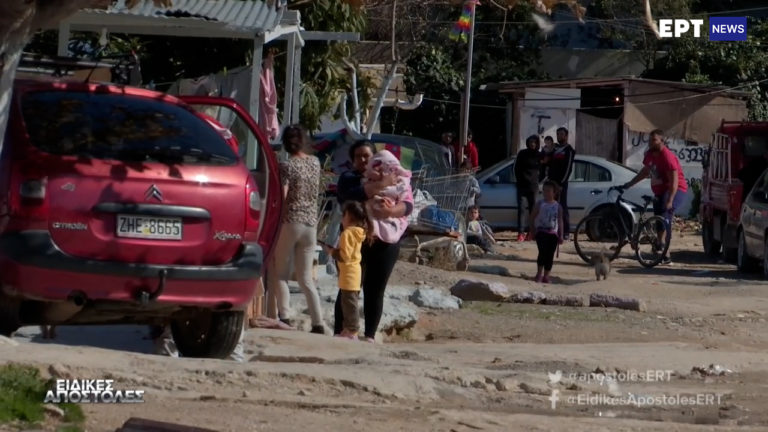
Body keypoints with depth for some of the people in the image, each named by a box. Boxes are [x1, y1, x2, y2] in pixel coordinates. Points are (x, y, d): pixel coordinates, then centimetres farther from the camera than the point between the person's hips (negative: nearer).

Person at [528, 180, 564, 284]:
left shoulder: (558, 206, 7)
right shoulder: (540, 204, 2)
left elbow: (560, 221, 8)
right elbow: (532, 217, 4)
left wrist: (561, 236, 4)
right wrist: (532, 231, -4)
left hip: (553, 233, 2)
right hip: (541, 232, -2)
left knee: (550, 256, 3)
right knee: (543, 252, -16)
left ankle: (546, 276, 11)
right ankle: (539, 273, -8)